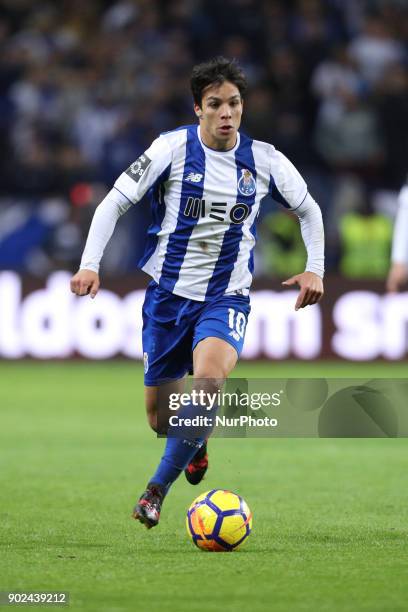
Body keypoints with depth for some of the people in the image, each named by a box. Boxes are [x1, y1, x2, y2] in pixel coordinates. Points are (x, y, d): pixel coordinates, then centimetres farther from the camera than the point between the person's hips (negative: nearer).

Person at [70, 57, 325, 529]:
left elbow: (308, 210, 16)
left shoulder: (264, 160, -2)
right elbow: (115, 202, -5)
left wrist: (314, 268, 3)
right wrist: (89, 264, -15)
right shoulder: (173, 148, -8)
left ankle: (157, 488, -23)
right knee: (159, 411, 8)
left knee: (209, 376, -31)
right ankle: (196, 443, 46)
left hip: (226, 297, -1)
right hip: (168, 293, 1)